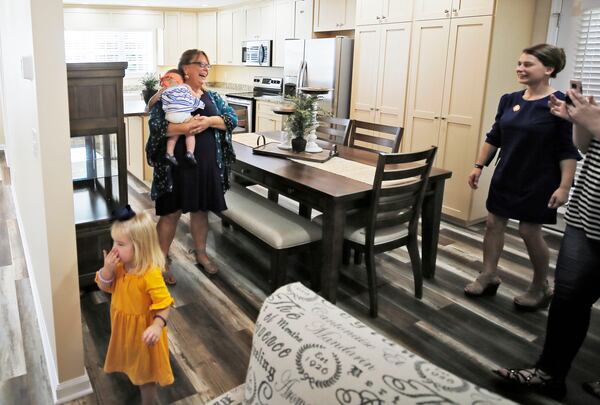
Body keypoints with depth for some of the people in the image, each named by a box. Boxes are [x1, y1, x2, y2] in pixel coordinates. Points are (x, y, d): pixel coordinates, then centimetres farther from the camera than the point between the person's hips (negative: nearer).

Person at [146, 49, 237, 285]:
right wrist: (184, 128, -29)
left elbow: (232, 118, 1)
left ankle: (201, 254, 33)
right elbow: (155, 125, -15)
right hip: (176, 165, -4)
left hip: (207, 164, 4)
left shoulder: (212, 96, 9)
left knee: (201, 209, 15)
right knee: (171, 212, 4)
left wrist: (210, 121, -17)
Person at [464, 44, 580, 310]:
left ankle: (541, 288, 24)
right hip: (505, 177, 6)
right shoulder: (509, 100, 2)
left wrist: (564, 186, -19)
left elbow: (569, 151, -14)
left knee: (529, 231, 2)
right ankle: (488, 277, 24)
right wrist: (479, 166, 6)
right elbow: (494, 138, 9)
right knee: (493, 223, 8)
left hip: (538, 182, -5)